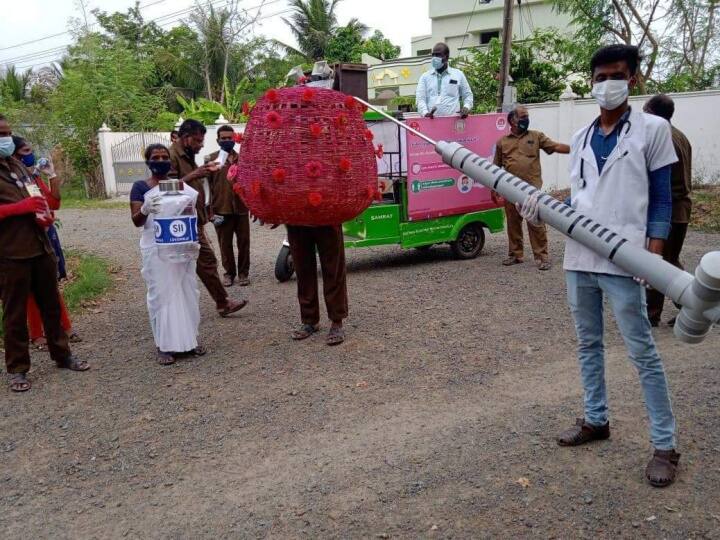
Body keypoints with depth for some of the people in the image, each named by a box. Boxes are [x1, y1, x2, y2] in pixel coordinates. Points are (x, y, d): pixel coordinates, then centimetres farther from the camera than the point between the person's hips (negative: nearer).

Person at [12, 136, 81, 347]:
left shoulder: (35, 176, 9)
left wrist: (52, 175, 1)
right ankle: (36, 334, 14)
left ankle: (65, 327, 22)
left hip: (46, 232, 6)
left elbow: (54, 203, 6)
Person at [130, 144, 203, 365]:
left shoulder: (181, 185, 10)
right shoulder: (141, 187, 0)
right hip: (157, 250, -4)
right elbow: (136, 221, -5)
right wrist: (145, 210, -27)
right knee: (162, 295, 0)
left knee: (187, 292, 8)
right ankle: (165, 345, 6)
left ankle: (189, 339, 20)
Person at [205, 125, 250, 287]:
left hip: (241, 208, 2)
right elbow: (206, 185, -1)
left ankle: (243, 272, 18)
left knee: (243, 242, 6)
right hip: (221, 210, -1)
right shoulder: (211, 159, 1)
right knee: (225, 244, 7)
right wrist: (210, 209, -6)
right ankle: (229, 272, 20)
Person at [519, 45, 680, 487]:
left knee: (642, 351, -2)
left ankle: (665, 445, 8)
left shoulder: (653, 129, -1)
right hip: (578, 257, 6)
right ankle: (596, 419, 30)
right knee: (588, 344, 15)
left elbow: (661, 201, -3)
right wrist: (544, 206, -3)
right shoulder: (580, 138, 13)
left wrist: (654, 255, -13)